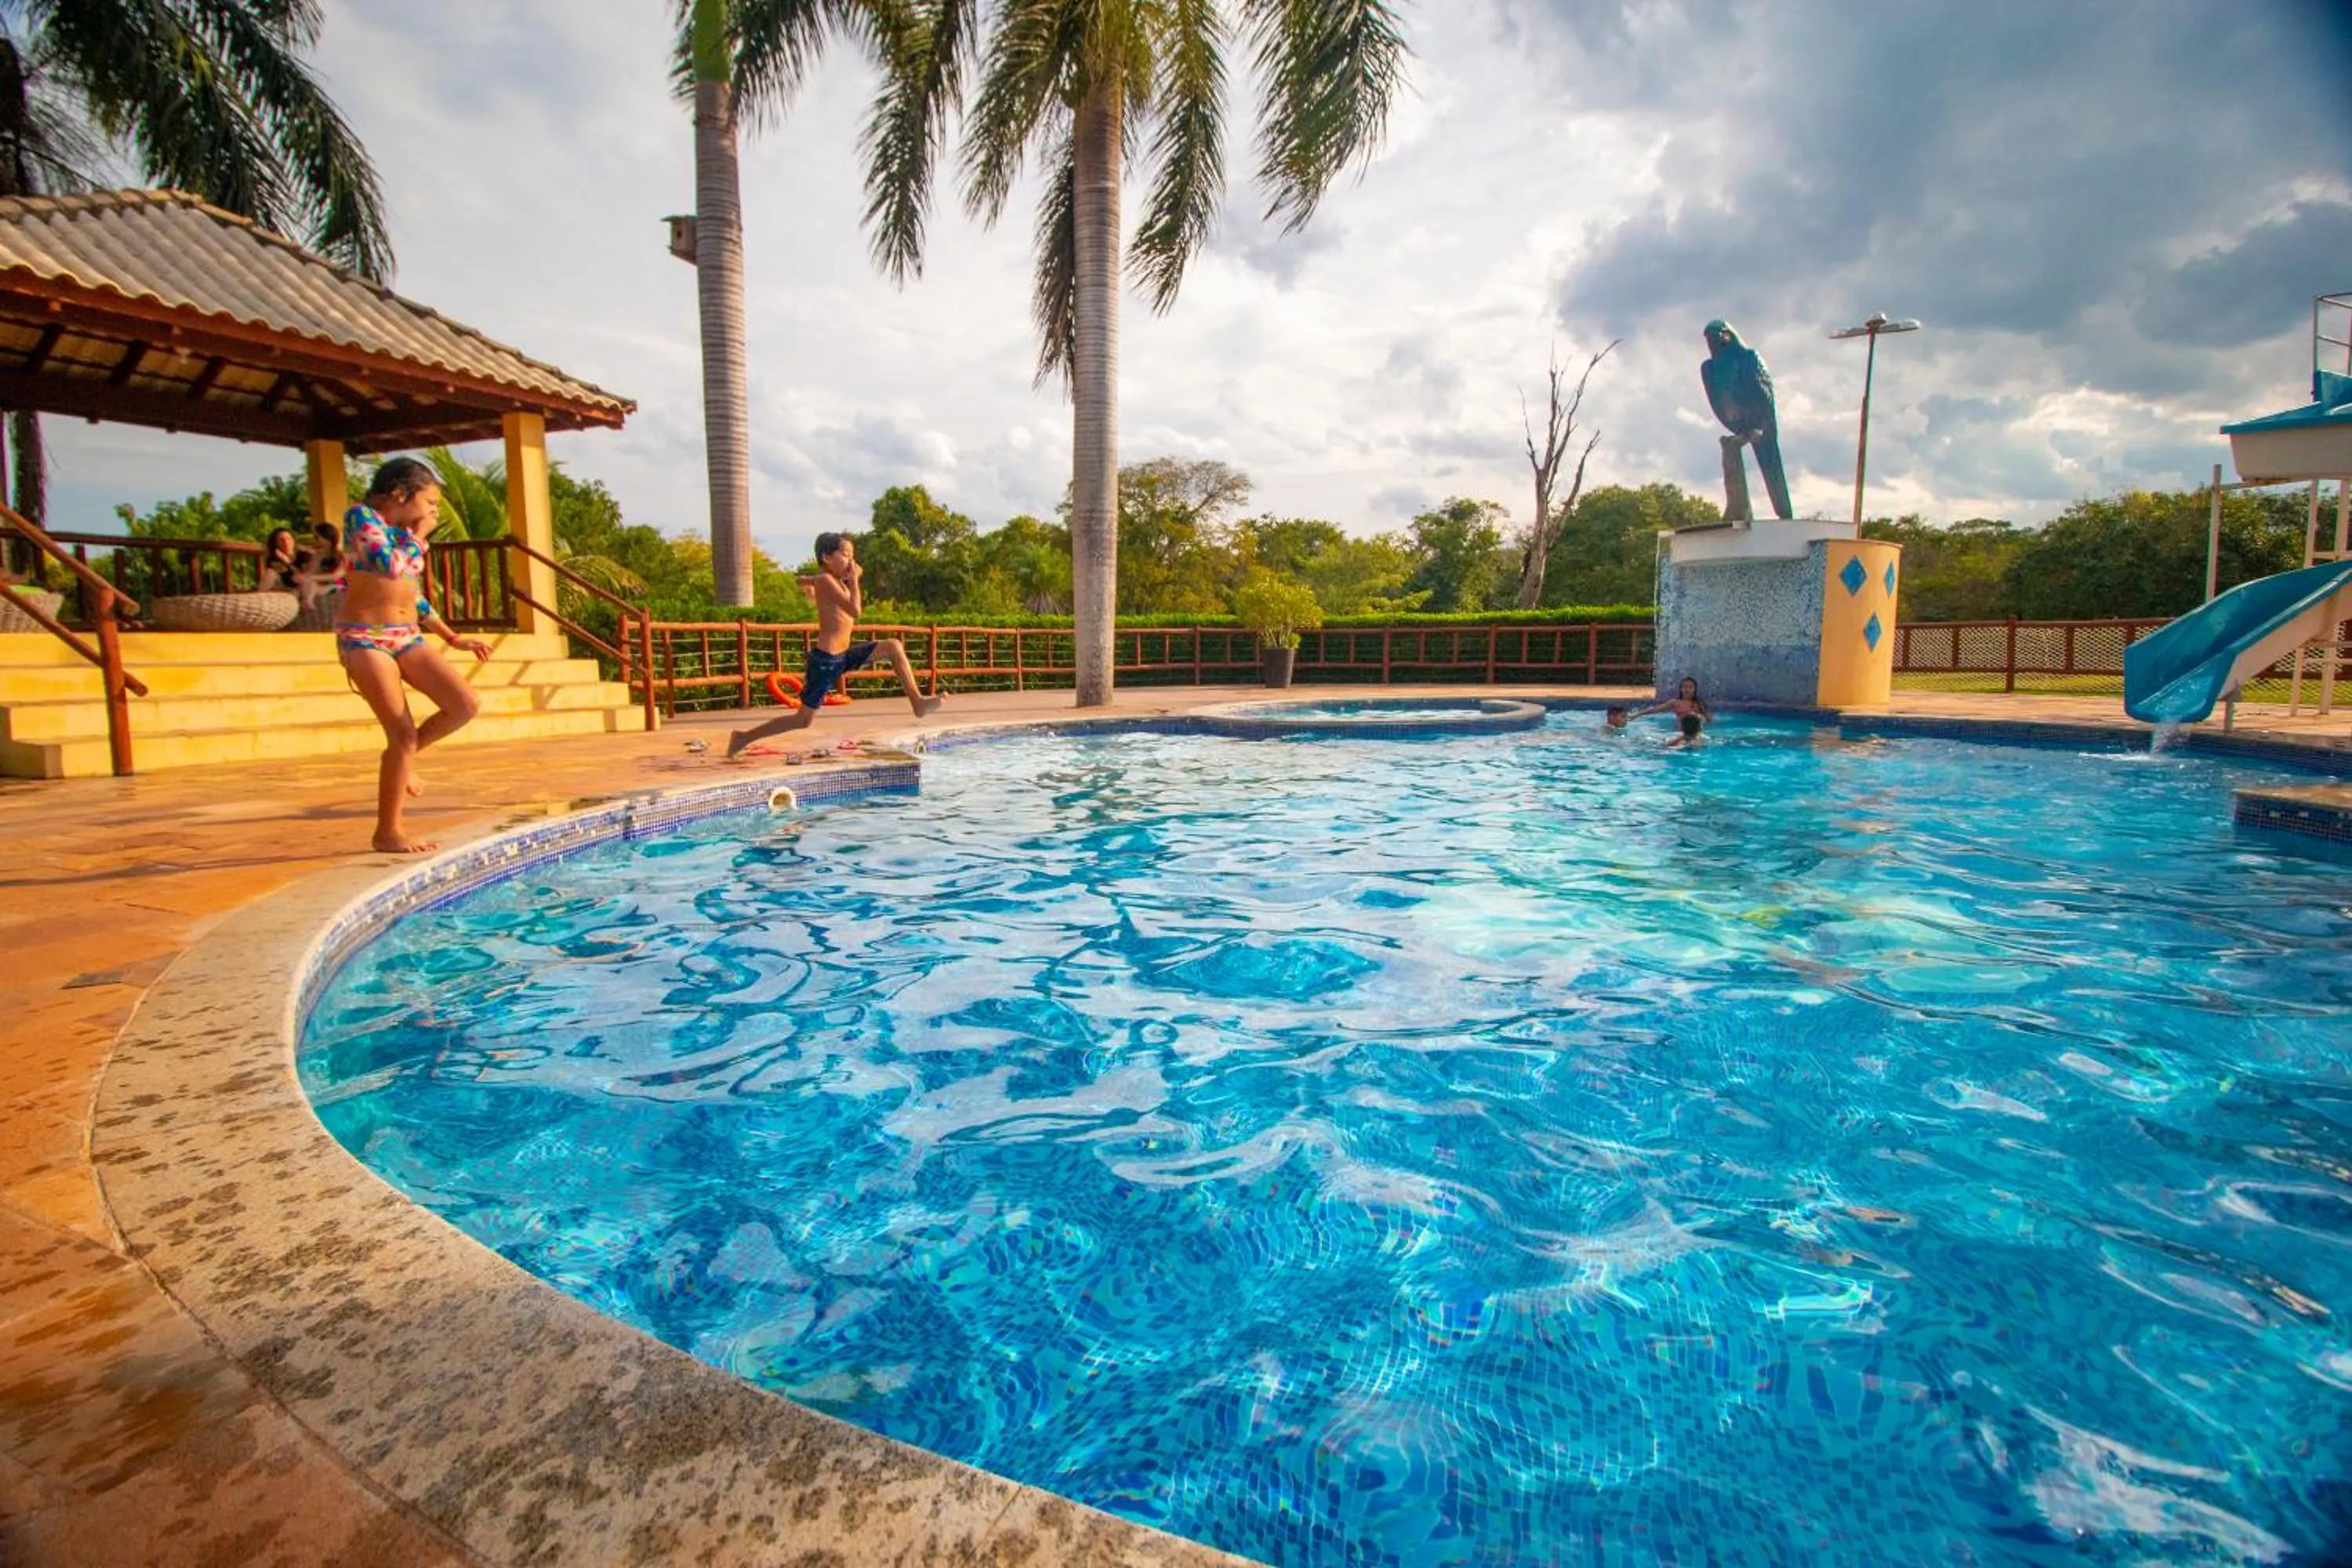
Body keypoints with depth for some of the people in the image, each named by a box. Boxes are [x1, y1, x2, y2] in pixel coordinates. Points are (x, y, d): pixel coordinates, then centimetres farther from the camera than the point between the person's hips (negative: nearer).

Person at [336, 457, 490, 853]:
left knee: (465, 704, -11)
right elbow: (391, 566, -22)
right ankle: (387, 832, 2)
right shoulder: (361, 516, -6)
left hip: (408, 637, 7)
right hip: (365, 638, -7)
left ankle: (402, 756, 16)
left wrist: (453, 637, 21)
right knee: (404, 733, -11)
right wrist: (420, 534, -6)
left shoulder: (406, 531, 15)